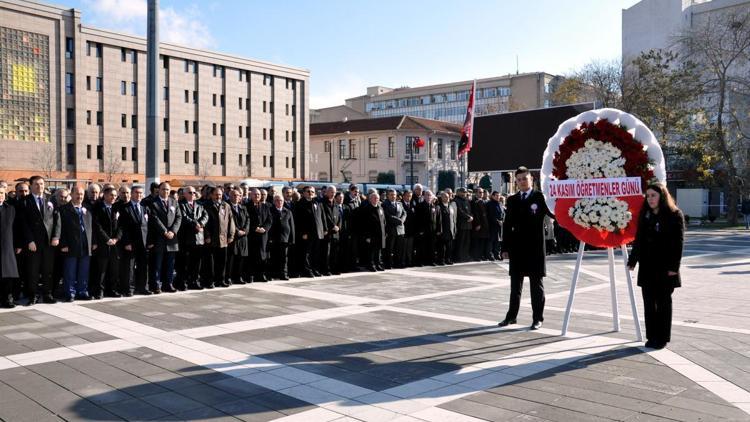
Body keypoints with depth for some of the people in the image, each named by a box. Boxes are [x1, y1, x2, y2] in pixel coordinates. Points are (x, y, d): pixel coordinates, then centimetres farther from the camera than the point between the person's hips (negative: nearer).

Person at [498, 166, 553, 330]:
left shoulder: (540, 197, -2)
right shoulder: (512, 200, 10)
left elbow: (555, 213, -10)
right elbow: (507, 225, 9)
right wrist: (505, 248, 5)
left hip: (535, 248, -4)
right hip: (517, 248, 4)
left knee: (536, 284, 4)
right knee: (515, 284, 13)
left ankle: (538, 318, 12)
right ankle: (511, 315, 23)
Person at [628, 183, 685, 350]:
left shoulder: (675, 215, -5)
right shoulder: (644, 215, 11)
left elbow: (679, 242, -8)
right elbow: (638, 239, 15)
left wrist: (674, 266, -14)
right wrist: (632, 261, 12)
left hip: (665, 268, -5)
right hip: (647, 267, 5)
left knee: (663, 303, 4)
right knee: (649, 303, 7)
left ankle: (663, 338, 12)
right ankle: (652, 337, 15)